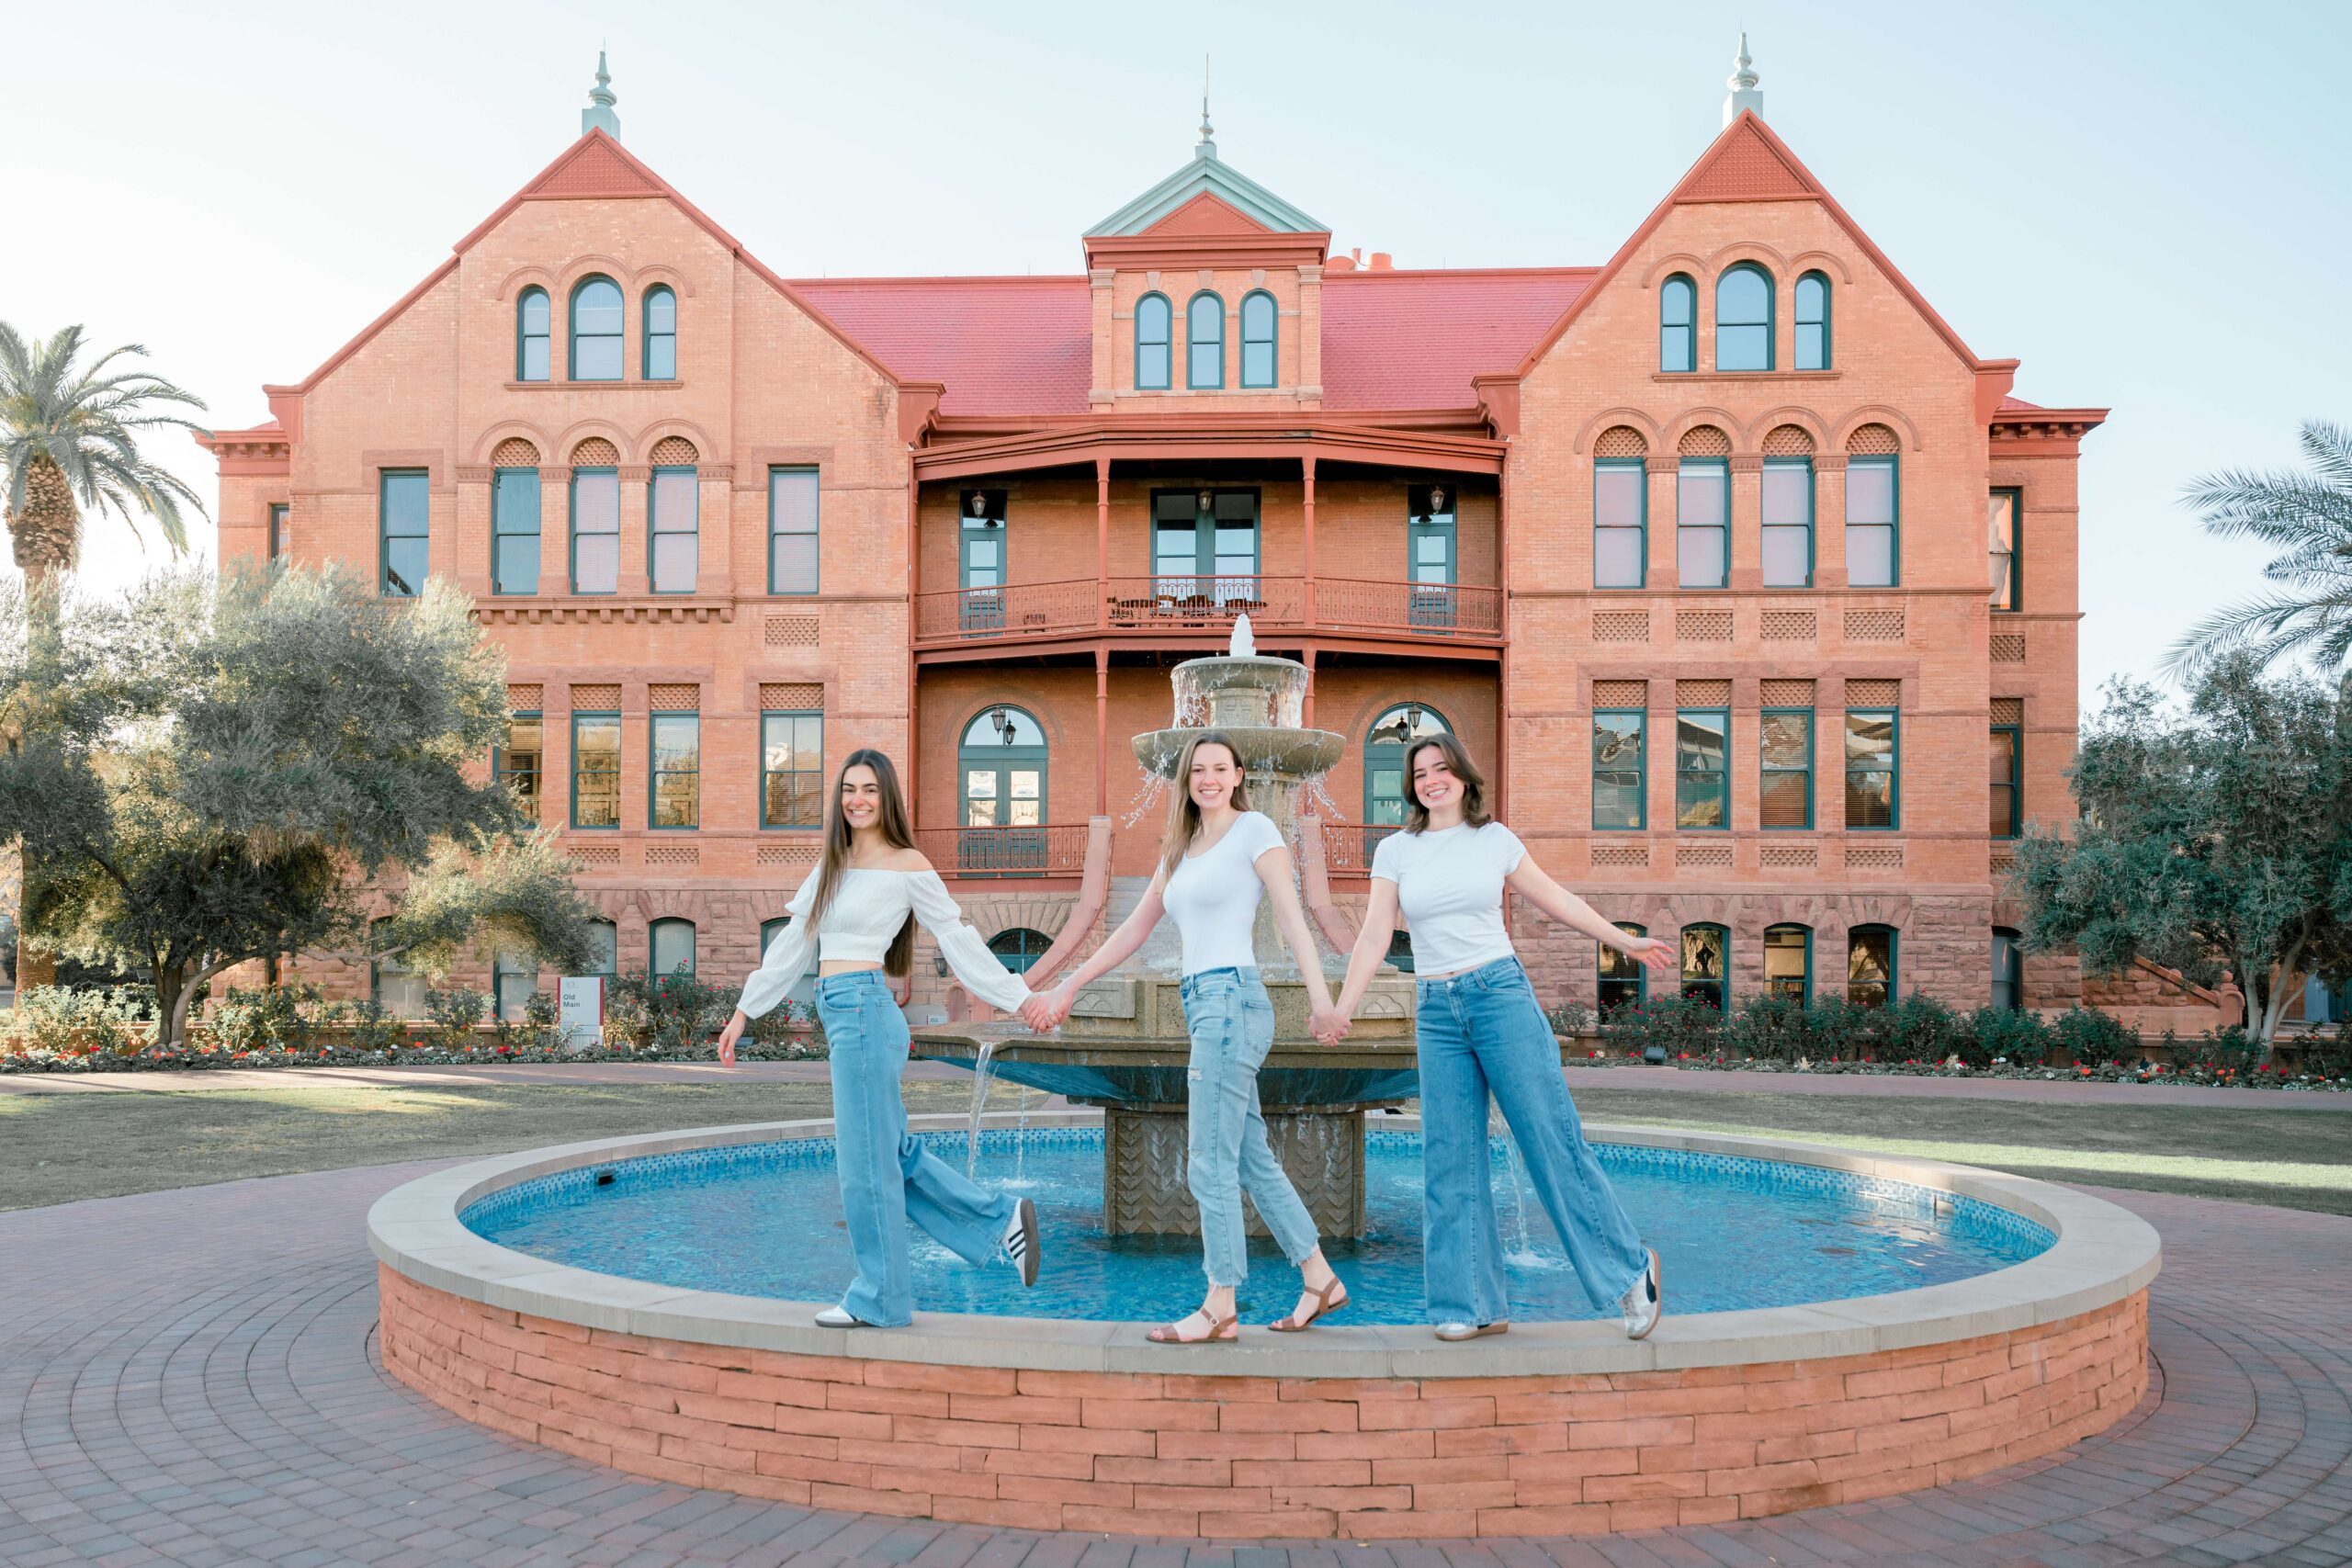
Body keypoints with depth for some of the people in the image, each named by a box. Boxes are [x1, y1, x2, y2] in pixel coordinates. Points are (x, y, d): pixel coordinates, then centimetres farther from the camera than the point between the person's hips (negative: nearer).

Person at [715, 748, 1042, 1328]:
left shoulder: (907, 865, -4)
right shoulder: (831, 866, 15)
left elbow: (959, 940, -2)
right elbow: (791, 944, 20)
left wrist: (1022, 999, -2)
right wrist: (744, 1010, 21)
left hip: (864, 1008, -7)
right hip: (838, 1014, 7)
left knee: (865, 1160, 0)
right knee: (893, 1151, 12)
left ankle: (878, 1300, 12)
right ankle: (1002, 1218, 23)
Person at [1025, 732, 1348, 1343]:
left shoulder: (1255, 829, 0)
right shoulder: (1181, 849, 20)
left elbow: (1293, 918, -9)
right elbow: (1133, 931, 24)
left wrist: (1320, 995, -21)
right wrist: (1068, 987, 23)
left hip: (1232, 1000, -8)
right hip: (1204, 1006, 8)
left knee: (1210, 1164, -6)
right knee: (1253, 1161, 11)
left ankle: (1220, 1309, 2)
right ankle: (1319, 1280, 20)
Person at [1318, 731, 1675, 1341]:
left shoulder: (1495, 839, 4)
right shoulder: (1395, 851, 6)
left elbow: (1555, 899, 15)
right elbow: (1374, 936, 3)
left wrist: (1628, 942, 19)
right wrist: (1340, 1010, -5)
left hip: (1501, 994, -2)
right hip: (1436, 1011, 2)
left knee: (1553, 1139, -3)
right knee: (1450, 1161, 3)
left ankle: (1630, 1269, 12)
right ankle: (1473, 1306, 11)